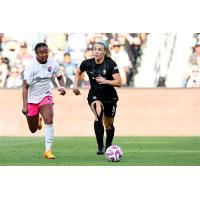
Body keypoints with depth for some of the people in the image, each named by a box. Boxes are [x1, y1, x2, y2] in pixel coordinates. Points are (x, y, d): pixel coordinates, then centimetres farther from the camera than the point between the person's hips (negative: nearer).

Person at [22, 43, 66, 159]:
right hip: (31, 98, -1)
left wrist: (62, 87, -13)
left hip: (45, 96, 1)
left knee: (49, 120, -23)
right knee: (33, 130, 10)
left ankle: (48, 150, -18)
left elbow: (59, 77, 9)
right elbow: (25, 86, -19)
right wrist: (24, 105, -25)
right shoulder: (31, 66, -21)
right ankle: (37, 120, 50)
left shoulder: (53, 64, -11)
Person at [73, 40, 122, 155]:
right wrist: (75, 85, 4)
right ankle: (100, 147, -30)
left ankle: (108, 146, 44)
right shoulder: (87, 63, -9)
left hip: (110, 97, 0)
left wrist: (105, 81, -32)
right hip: (94, 95, 0)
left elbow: (119, 82, -20)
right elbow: (78, 72, 14)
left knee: (109, 125, 14)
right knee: (98, 114, -31)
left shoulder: (110, 64, -17)